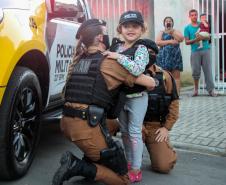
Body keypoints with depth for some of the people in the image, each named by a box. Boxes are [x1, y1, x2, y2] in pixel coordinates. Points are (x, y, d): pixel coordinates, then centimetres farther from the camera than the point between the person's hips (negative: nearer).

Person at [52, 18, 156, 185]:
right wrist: (147, 90, 22)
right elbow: (150, 82, 0)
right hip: (87, 127, -7)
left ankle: (89, 161, 16)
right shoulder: (110, 62, -5)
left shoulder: (78, 60, 12)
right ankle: (77, 167, -12)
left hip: (67, 122, 8)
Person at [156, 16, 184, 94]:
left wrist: (172, 32, -5)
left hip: (175, 56, 1)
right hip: (164, 57, -1)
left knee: (176, 76, -3)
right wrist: (170, 41, -10)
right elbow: (158, 42, -4)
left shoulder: (176, 31, 17)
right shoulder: (161, 32, 13)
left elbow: (181, 39, -2)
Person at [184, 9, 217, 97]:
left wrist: (203, 37, -14)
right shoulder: (187, 28, 6)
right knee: (196, 71, 1)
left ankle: (211, 90, -1)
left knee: (208, 70, -2)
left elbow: (208, 37, 7)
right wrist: (195, 40, -15)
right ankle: (196, 89, 17)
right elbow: (187, 42, 1)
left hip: (206, 50, 1)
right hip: (195, 51, -1)